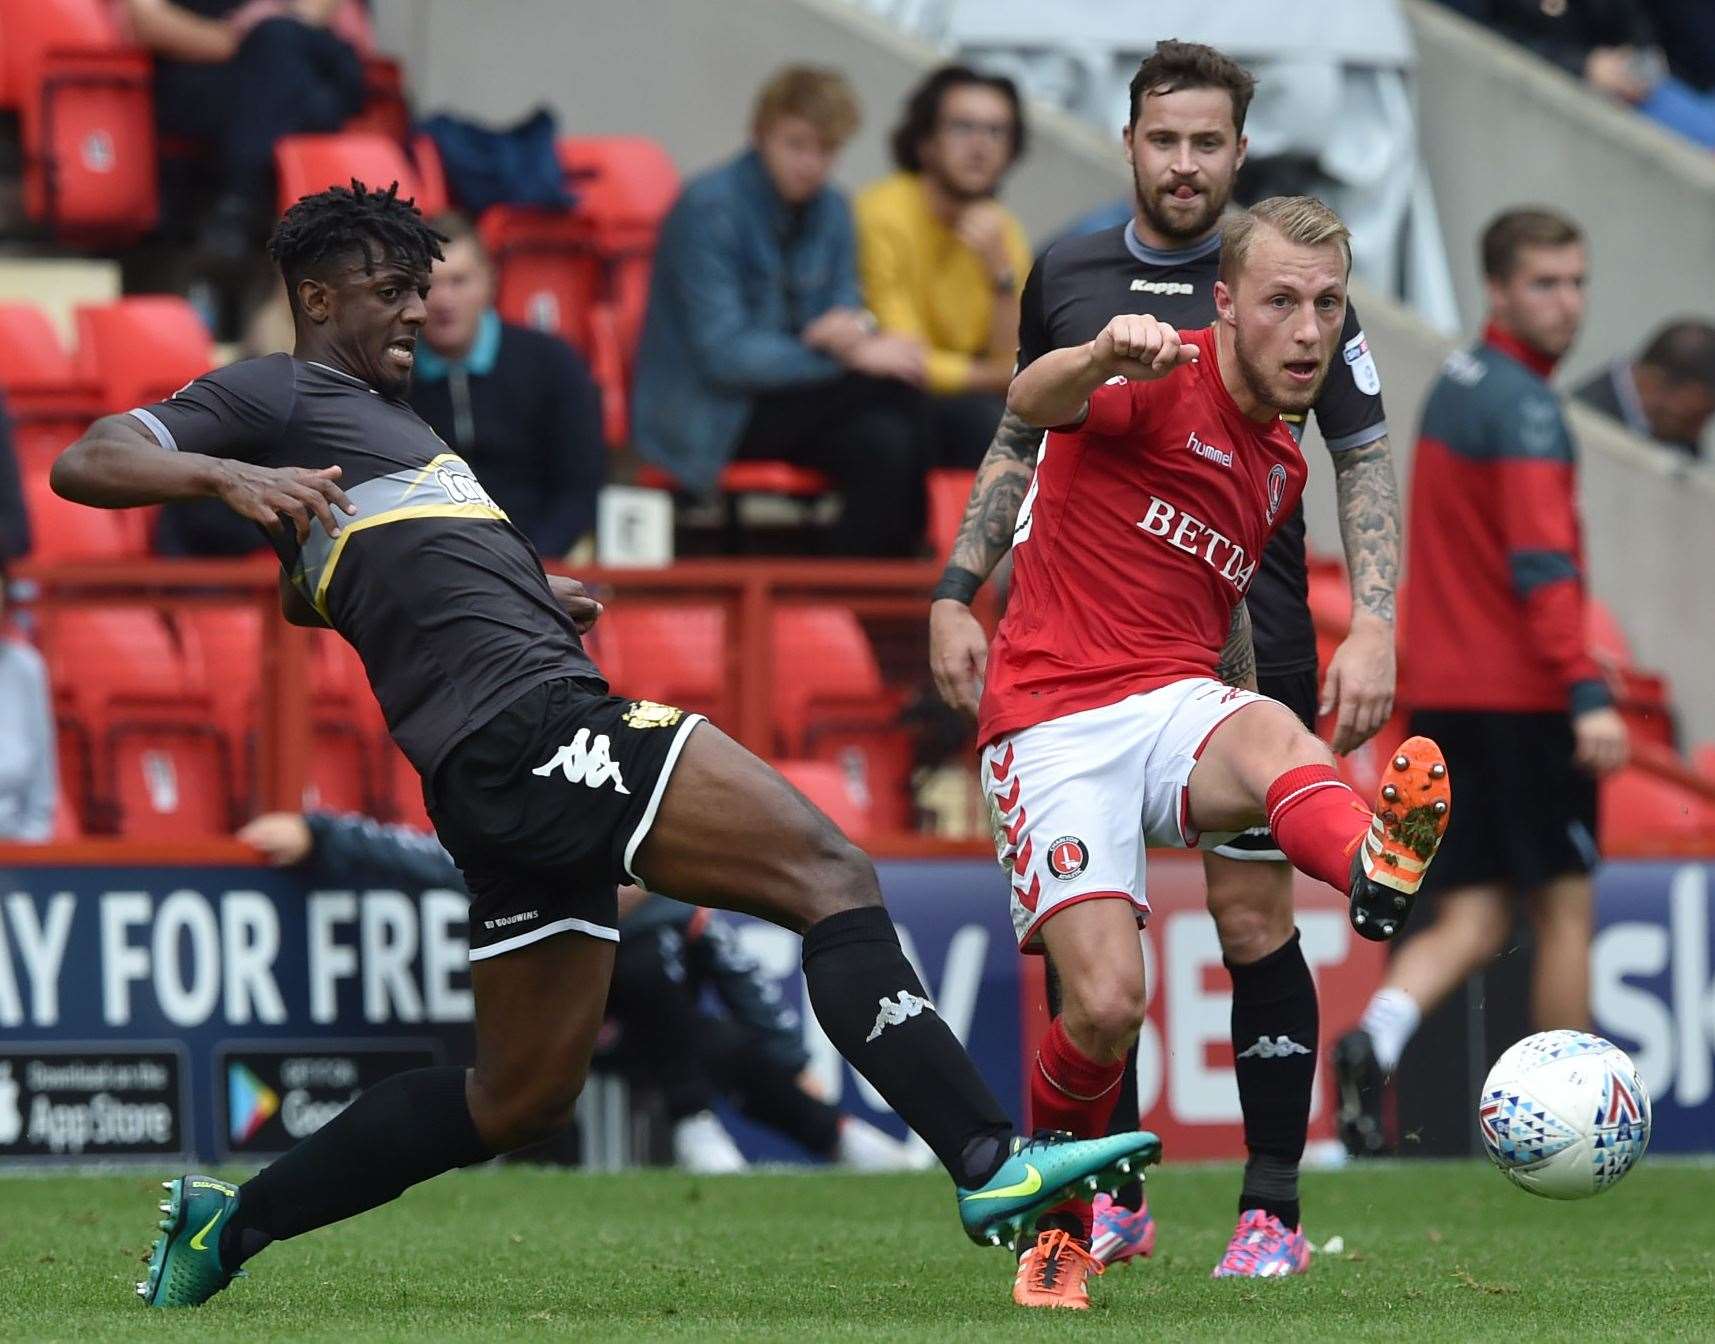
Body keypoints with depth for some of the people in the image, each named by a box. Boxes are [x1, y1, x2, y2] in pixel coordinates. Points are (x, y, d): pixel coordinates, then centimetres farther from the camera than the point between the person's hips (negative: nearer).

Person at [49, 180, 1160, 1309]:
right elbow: (86, 465, -6)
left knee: (525, 1095, 16)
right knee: (831, 873, -19)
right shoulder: (274, 396, 3)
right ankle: (990, 1161, -31)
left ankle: (232, 1219, 21)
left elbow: (315, 595, 42)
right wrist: (228, 475, -26)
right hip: (527, 723, -11)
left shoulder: (381, 413, 29)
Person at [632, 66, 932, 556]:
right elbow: (721, 353, -20)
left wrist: (856, 329, -16)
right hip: (703, 417, -7)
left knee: (887, 445, -25)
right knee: (895, 390, -23)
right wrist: (855, 356, -23)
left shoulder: (830, 211, 9)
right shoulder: (708, 207, -14)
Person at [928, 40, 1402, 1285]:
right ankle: (1112, 1197, 13)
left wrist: (1373, 627, -8)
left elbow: (1367, 457, 1)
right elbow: (1020, 444, 20)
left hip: (1250, 652, -3)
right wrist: (957, 593, 14)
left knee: (1253, 917, -5)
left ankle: (1272, 1211, 3)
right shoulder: (1067, 277, 8)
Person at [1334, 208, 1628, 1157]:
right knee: (1563, 908, 4)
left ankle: (1374, 1040, -21)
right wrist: (1588, 694, -28)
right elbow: (1541, 562, -23)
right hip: (1520, 693, -8)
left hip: (1441, 689, 8)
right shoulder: (1521, 404, -13)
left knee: (1472, 918, 5)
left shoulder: (1455, 384, 15)